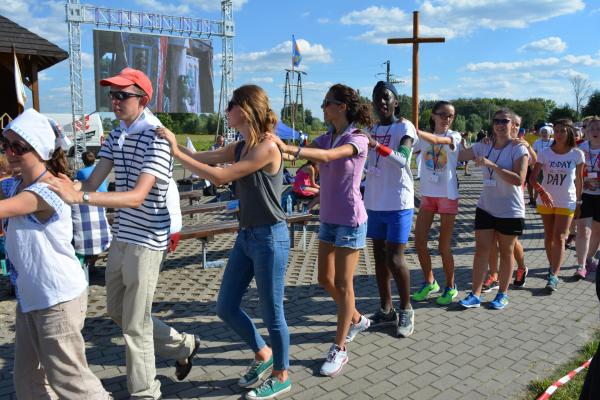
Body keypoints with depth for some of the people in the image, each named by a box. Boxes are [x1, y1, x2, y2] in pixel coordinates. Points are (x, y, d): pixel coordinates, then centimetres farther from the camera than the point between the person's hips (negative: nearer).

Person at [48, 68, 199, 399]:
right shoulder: (116, 135, 8)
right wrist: (63, 188, -17)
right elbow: (93, 182, 2)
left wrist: (80, 197, -39)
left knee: (135, 326, 1)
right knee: (116, 310, 22)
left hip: (146, 241, -9)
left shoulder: (156, 138, -18)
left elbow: (137, 197, -28)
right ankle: (183, 346, 38)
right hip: (120, 236, 9)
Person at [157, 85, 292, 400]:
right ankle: (263, 355, 37)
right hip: (246, 236, 9)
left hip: (270, 238, -9)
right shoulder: (240, 147, 7)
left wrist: (176, 152, -15)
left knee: (271, 312, 7)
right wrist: (171, 141, 0)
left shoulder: (267, 148, -19)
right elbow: (202, 158, 7)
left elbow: (219, 177, -20)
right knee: (226, 307, 15)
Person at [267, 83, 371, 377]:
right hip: (328, 219, 7)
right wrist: (279, 146, -22)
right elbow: (302, 153, -5)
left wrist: (288, 148, -45)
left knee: (342, 284, 0)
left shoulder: (357, 139, -14)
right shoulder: (326, 138, 9)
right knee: (326, 280, 15)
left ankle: (339, 349, 13)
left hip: (350, 221, -7)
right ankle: (356, 320, 39)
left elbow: (327, 156, -33)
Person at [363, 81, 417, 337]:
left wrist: (376, 145, -38)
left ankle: (406, 311, 13)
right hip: (374, 203, 6)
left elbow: (402, 160, -25)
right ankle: (386, 310, 22)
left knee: (395, 259, -6)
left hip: (398, 203, -6)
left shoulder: (404, 127, -7)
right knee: (379, 256, 10)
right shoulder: (370, 129, 11)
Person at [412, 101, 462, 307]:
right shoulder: (424, 137, 6)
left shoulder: (454, 136, -7)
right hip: (427, 195, 4)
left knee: (444, 246, 1)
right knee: (419, 241, 3)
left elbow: (435, 139, -28)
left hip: (448, 196, -4)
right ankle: (429, 282, 25)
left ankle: (450, 287, 22)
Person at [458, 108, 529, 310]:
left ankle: (503, 293, 23)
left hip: (510, 211, -4)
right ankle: (475, 294, 7)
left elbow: (519, 179, -21)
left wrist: (492, 165, -28)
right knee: (481, 249, 2)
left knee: (506, 251, 9)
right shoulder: (483, 147, 4)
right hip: (486, 207, 4)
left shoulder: (518, 149, -9)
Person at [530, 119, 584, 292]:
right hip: (545, 200, 2)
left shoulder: (577, 154, -6)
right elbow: (533, 177, -12)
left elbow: (579, 179, 5)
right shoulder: (545, 153, -6)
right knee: (549, 236, 12)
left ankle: (553, 276, -6)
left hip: (566, 202, -2)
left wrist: (578, 200, 11)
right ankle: (553, 266, 30)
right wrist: (541, 191, -29)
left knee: (559, 238, -6)